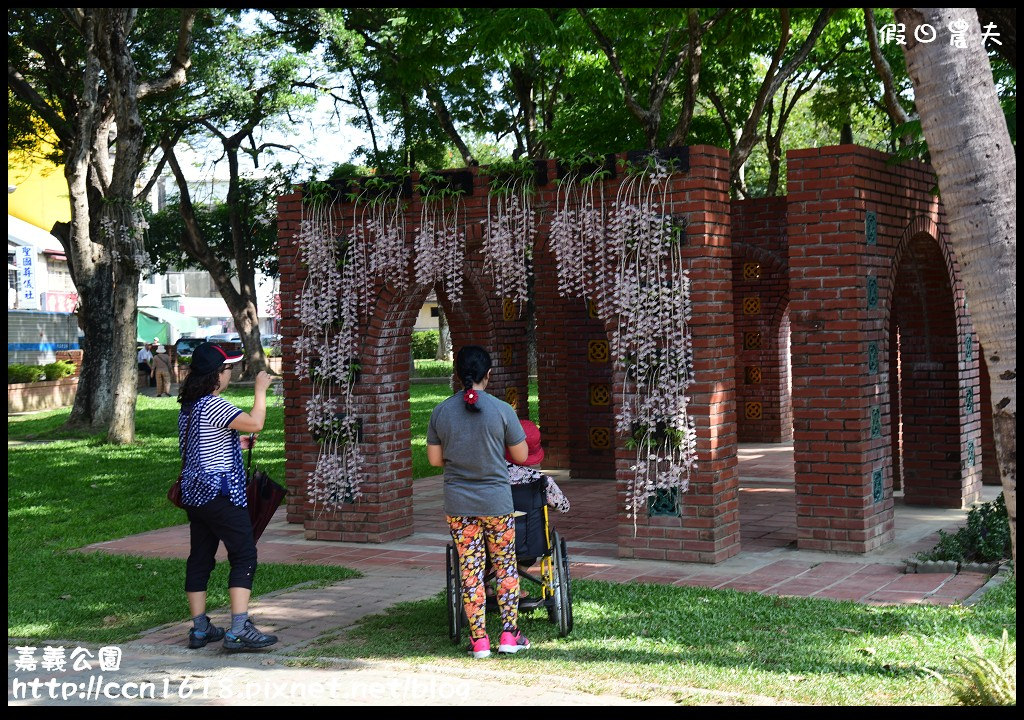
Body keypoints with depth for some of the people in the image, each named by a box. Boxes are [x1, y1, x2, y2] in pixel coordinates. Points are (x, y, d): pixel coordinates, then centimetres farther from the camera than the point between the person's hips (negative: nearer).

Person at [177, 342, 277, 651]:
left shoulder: (188, 406, 13)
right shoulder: (213, 406, -16)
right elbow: (255, 423, -23)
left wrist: (237, 444, 25)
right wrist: (260, 390, -9)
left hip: (195, 494, 9)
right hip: (220, 494, -9)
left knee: (200, 558, 12)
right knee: (244, 557, -6)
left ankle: (200, 628, 18)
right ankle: (239, 630, -11)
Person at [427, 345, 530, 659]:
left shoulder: (440, 412, -2)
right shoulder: (502, 410, -9)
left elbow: (435, 459, 6)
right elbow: (521, 456, -1)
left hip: (457, 504, 2)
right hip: (496, 502, -2)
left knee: (470, 570, 7)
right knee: (505, 566, 12)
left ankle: (478, 640, 10)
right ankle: (509, 634, 15)